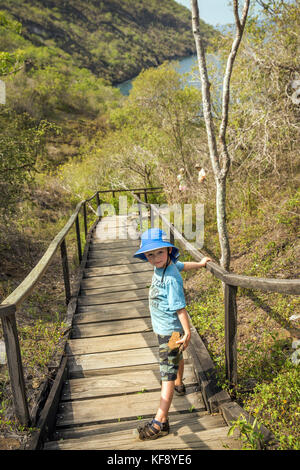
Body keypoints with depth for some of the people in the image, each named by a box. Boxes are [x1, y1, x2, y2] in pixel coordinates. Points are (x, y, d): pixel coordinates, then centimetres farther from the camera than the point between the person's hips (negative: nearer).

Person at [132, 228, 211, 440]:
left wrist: (187, 332, -22)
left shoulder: (171, 278, -31)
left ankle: (161, 422, 0)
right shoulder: (165, 265, -4)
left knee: (167, 373, -5)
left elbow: (180, 307, -27)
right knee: (176, 358, 32)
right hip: (166, 327, 10)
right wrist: (200, 263, 32)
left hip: (169, 331, -10)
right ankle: (179, 385, 58)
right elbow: (183, 265, 15)